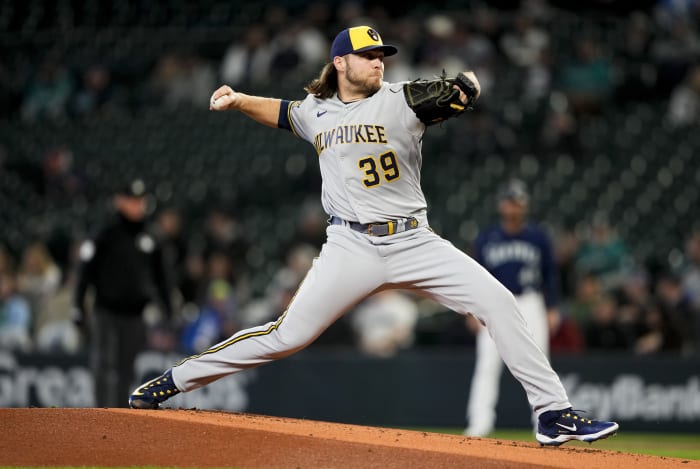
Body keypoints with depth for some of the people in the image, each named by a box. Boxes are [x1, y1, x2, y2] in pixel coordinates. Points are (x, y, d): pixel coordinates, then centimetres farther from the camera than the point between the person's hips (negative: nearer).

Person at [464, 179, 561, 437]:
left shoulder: (538, 237, 5)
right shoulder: (486, 238, 5)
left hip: (530, 304, 0)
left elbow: (550, 273, 7)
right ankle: (480, 423, -9)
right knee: (487, 365, -8)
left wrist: (553, 309, 0)